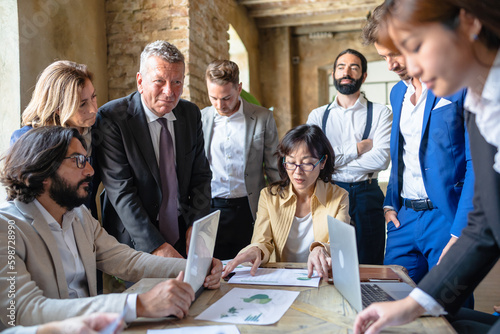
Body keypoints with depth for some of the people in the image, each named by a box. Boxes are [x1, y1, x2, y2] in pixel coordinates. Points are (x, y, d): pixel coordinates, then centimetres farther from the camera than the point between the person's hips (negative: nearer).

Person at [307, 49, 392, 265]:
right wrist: (359, 147, -6)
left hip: (367, 197, -1)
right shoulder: (318, 115, 9)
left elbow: (381, 159, -11)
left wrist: (332, 162, -8)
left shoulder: (380, 113, 4)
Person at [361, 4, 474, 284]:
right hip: (404, 217, 6)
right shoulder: (397, 93, 14)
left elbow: (476, 163, -13)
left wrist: (460, 232, -17)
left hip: (446, 216, -6)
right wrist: (390, 203, 9)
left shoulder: (461, 85, -9)